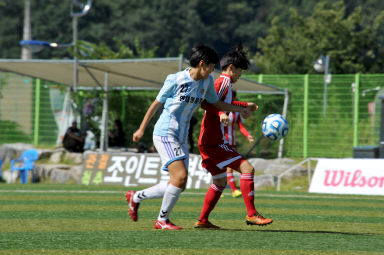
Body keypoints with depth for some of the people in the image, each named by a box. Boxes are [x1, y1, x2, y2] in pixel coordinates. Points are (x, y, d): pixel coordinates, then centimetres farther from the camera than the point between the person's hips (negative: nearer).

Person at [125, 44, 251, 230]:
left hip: (181, 138, 8)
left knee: (179, 185, 4)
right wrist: (141, 129, 3)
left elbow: (215, 102, 24)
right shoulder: (175, 80, -12)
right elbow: (156, 104, -3)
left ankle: (136, 197, 22)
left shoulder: (207, 81, 6)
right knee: (180, 176, -20)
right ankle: (162, 220, -5)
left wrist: (239, 109, 19)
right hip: (165, 134, -8)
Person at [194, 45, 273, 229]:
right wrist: (220, 114, -37)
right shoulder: (224, 82, -9)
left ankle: (202, 220, 23)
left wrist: (246, 105, 51)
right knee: (247, 168, -16)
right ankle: (251, 214, -20)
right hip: (214, 142, -11)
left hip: (209, 142, 11)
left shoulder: (224, 83, 22)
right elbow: (206, 103, -22)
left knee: (220, 182, 21)